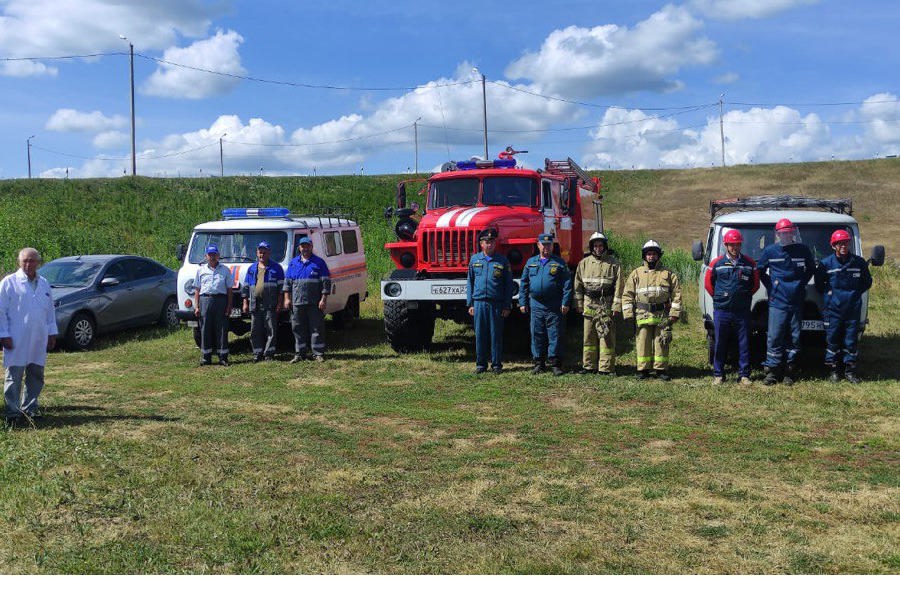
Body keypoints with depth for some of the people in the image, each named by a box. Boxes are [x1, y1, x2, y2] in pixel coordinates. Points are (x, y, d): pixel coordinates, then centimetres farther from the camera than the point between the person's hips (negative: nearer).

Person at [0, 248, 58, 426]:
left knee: (36, 375, 10)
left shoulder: (44, 284, 13)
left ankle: (30, 408, 22)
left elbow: (50, 310, 18)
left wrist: (52, 332, 14)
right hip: (16, 340, -5)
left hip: (39, 339, 5)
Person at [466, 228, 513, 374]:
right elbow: (470, 283, 13)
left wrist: (507, 306, -1)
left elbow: (508, 285, 4)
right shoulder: (474, 259, 10)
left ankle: (496, 364, 11)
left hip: (497, 304, -2)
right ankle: (481, 364, 14)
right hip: (479, 303, 2)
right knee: (480, 334, 5)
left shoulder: (502, 261, 4)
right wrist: (470, 304, 7)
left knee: (496, 334, 3)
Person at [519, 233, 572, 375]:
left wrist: (565, 303, -9)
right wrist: (523, 302, 7)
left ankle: (556, 364, 5)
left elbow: (567, 284, -1)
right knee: (537, 335, 6)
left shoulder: (559, 263, 3)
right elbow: (524, 284, 14)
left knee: (555, 335, -1)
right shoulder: (531, 262, 12)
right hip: (536, 305, 3)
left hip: (554, 307, -3)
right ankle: (539, 362, 15)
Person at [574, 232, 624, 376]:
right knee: (589, 336, 8)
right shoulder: (584, 263, 9)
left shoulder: (613, 264, 1)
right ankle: (589, 365, 16)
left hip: (606, 305, -3)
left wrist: (617, 306, -9)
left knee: (606, 336, -3)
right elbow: (578, 285, 11)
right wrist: (579, 303, 5)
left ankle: (606, 367, 1)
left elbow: (619, 286, -3)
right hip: (589, 304, 3)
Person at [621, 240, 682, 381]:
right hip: (642, 315, 1)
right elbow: (627, 295, 8)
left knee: (662, 343, 0)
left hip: (662, 316, 0)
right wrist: (628, 315, -1)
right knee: (643, 343, 1)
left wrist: (674, 314, -2)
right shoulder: (636, 273, 9)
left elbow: (676, 294, 6)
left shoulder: (668, 274, 8)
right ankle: (643, 369, 10)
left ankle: (661, 369, 9)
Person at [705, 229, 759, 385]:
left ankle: (744, 375, 13)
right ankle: (718, 374, 14)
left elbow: (756, 284, 15)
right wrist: (718, 297, 8)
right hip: (721, 310, -1)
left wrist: (746, 296, 10)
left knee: (744, 344, 4)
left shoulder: (749, 263, 5)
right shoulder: (717, 263, 2)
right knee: (720, 344, 4)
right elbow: (708, 283, 11)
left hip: (743, 312, 1)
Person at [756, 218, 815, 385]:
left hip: (797, 301, 2)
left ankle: (790, 371, 13)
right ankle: (772, 370, 1)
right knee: (774, 336, -6)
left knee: (794, 337, 5)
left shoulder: (803, 250, 6)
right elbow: (760, 270, 13)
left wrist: (801, 284, 9)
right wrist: (770, 287, 4)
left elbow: (811, 269, 22)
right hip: (777, 301, -2)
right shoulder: (769, 251, 2)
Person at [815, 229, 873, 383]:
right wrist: (828, 293, 0)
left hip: (853, 308, 1)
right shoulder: (826, 263, -2)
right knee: (832, 339, 2)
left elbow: (867, 282, 14)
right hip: (833, 308, -1)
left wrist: (855, 293, 5)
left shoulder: (859, 262, 2)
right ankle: (834, 370, 14)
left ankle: (850, 370, 17)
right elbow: (818, 283, 9)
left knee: (851, 340, 6)